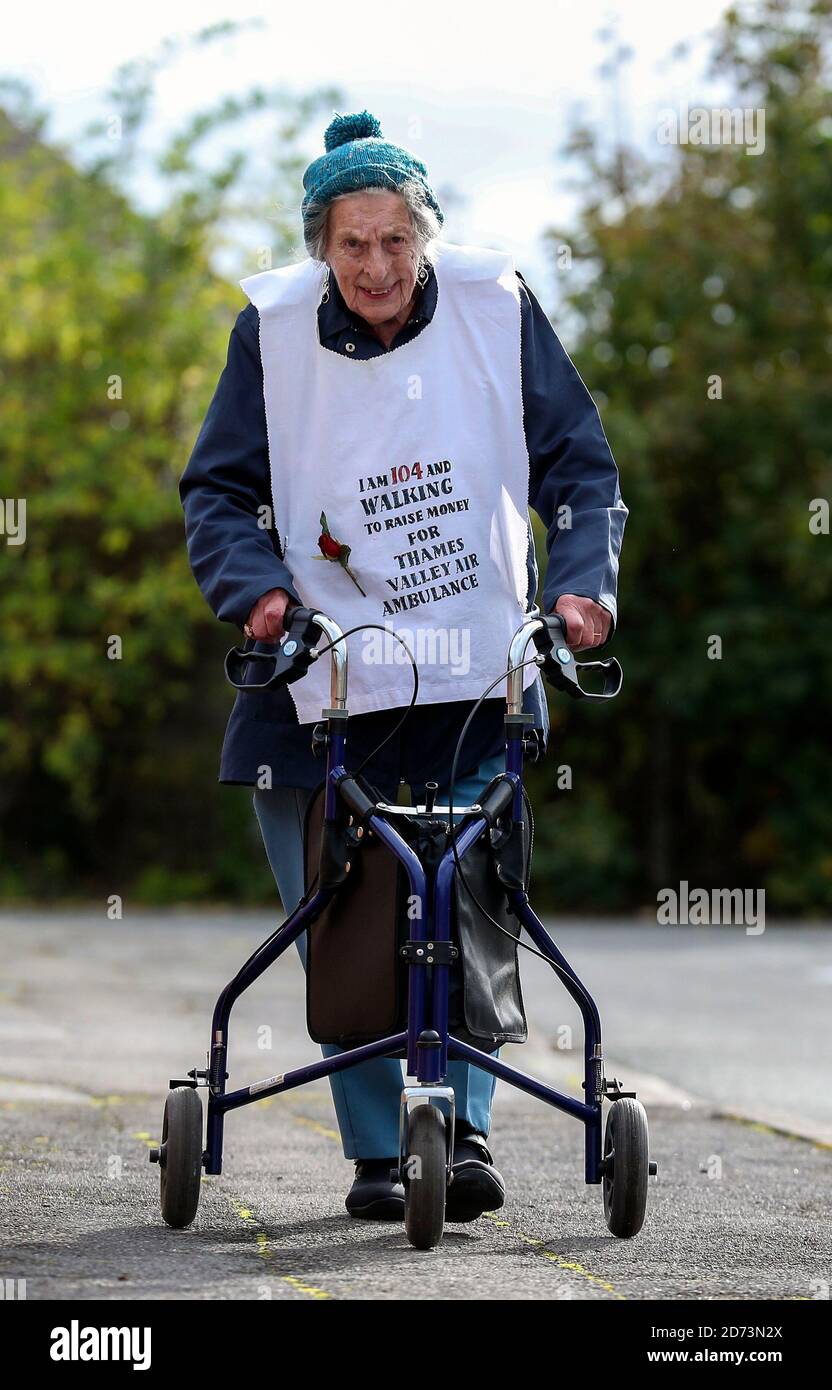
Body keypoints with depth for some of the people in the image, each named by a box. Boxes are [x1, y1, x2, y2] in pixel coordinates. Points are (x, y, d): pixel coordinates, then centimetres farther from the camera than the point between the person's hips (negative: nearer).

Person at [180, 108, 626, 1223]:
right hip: (321, 674, 1)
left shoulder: (494, 306, -5)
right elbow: (218, 489, 1)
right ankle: (377, 1151, 9)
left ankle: (463, 1127, -7)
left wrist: (580, 582, -16)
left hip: (478, 671, 0)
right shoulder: (274, 328, -5)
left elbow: (577, 464, 0)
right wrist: (254, 587, -17)